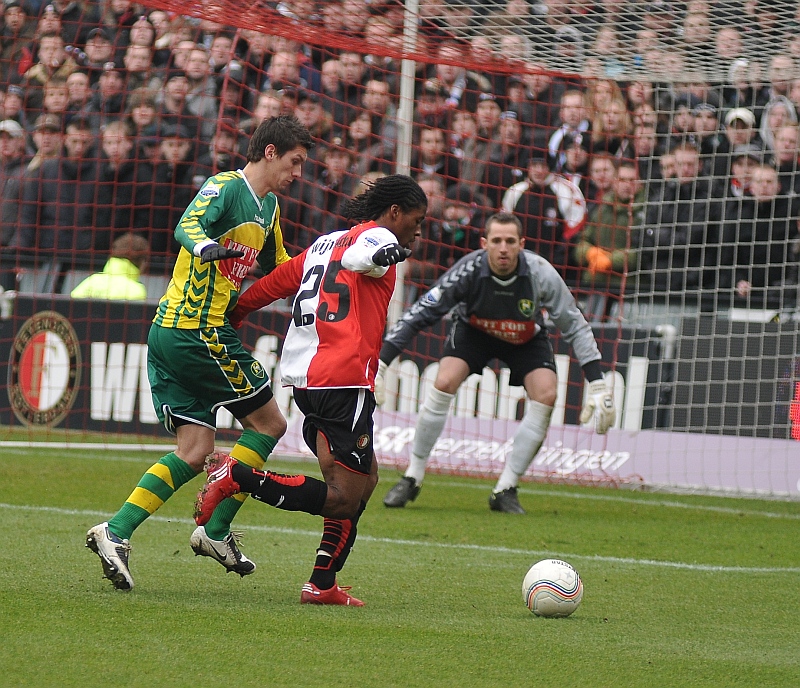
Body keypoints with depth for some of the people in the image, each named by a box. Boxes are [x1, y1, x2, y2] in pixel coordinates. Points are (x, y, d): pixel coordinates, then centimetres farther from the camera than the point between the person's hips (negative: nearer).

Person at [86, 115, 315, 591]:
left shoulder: (270, 207, 19)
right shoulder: (227, 187, -9)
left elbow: (280, 268, 32)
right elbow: (187, 226, -28)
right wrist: (205, 246, -49)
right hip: (200, 332, -9)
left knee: (195, 452, 5)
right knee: (269, 423, 0)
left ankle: (115, 533, -3)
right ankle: (216, 530, 3)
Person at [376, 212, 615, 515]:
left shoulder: (541, 273, -32)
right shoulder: (468, 270, -34)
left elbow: (576, 327, -21)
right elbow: (418, 316, -29)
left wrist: (597, 385, -24)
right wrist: (380, 363, -36)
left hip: (526, 338, 1)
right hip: (473, 331, -1)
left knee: (546, 395, -21)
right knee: (444, 383, -24)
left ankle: (505, 490, -8)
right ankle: (412, 479, -7)